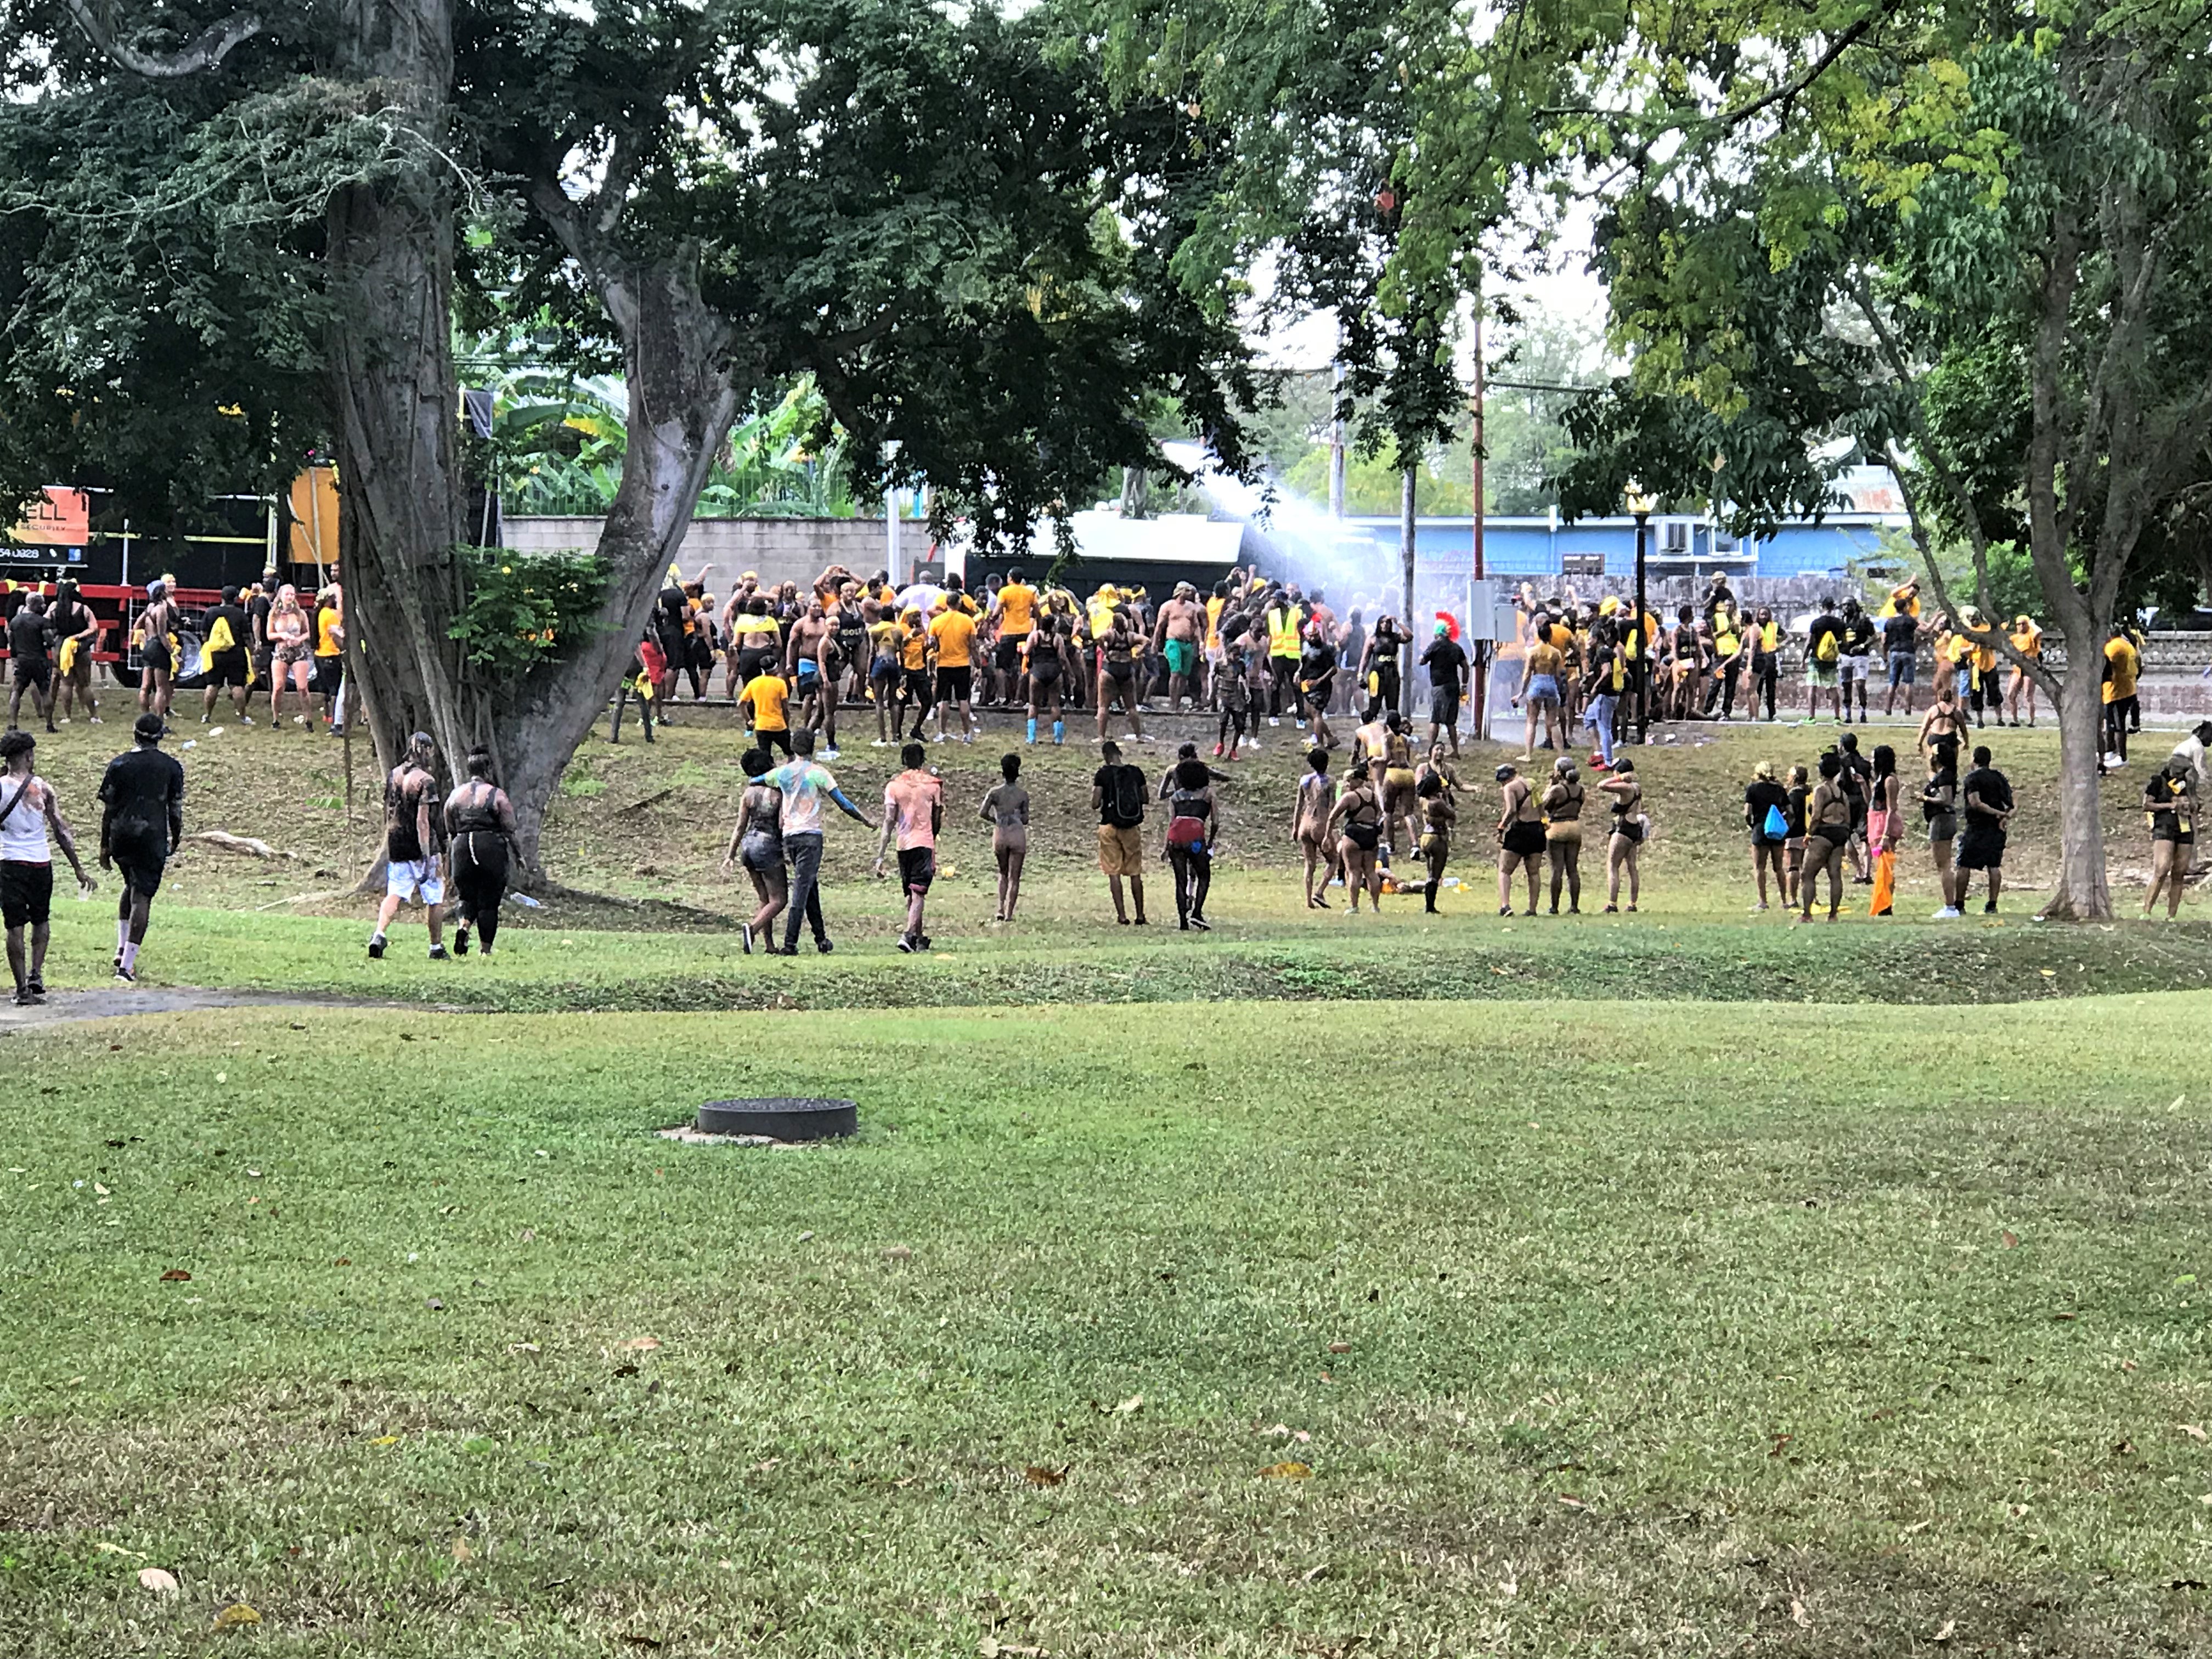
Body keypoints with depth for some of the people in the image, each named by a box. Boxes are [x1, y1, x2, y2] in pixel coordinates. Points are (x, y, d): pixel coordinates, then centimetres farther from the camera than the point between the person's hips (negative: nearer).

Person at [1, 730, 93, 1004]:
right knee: (41, 921, 22)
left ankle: (23, 989, -2)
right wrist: (79, 869, 5)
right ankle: (36, 973, 9)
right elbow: (62, 831, -1)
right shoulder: (42, 787, -2)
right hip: (41, 863, 1)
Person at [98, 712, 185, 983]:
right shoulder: (171, 767, 0)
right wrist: (175, 841, 17)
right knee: (142, 897, -3)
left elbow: (108, 810, 3)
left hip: (120, 836, 3)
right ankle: (127, 965, -10)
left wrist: (104, 846, 10)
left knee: (132, 886, 26)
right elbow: (175, 810, 2)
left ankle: (122, 950, 21)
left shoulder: (118, 765, 2)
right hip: (153, 837, -3)